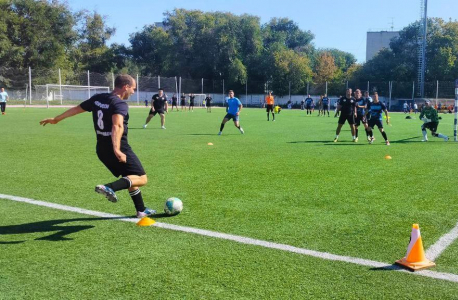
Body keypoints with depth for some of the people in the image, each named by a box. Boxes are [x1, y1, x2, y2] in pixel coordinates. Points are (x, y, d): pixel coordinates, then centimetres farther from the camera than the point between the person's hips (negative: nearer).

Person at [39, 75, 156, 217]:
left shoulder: (97, 98, 8)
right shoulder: (120, 104, -17)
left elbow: (76, 109, 19)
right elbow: (117, 126, -35)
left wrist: (56, 119, 32)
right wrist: (117, 150, -47)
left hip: (102, 150, 9)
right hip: (120, 150, -9)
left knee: (132, 178, 22)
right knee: (141, 179, -4)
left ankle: (141, 211, 26)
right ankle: (110, 187, -24)